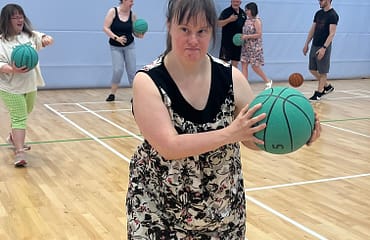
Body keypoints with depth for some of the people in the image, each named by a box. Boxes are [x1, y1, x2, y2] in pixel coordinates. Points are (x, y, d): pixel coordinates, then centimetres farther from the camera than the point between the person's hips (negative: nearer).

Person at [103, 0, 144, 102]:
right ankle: (112, 94, 7)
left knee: (132, 71, 1)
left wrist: (139, 35, -16)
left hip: (129, 46, 2)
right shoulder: (113, 11, -10)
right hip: (115, 47, -2)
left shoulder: (132, 14, -2)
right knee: (118, 70, -11)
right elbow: (105, 28, -13)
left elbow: (134, 32, 6)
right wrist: (116, 38, -23)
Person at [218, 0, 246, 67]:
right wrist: (229, 19, -25)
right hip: (227, 41, -5)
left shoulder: (243, 13, 12)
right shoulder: (226, 11, -6)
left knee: (235, 62, 9)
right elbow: (219, 23, -14)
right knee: (224, 60, -7)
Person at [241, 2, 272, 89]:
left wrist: (247, 36, -21)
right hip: (246, 47, 7)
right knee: (244, 64, -1)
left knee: (255, 66, -3)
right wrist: (241, 36, 2)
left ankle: (268, 81, 16)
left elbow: (259, 34, -17)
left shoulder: (257, 21, -11)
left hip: (255, 47, -7)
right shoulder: (247, 20, 10)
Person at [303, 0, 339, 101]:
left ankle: (319, 93, 10)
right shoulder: (318, 13, 11)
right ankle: (327, 86, 27)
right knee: (312, 69, 12)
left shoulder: (333, 15, -13)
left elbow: (332, 33, -19)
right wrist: (306, 44, 13)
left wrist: (324, 48, -26)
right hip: (314, 46, 8)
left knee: (322, 72, 1)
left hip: (324, 47, -8)